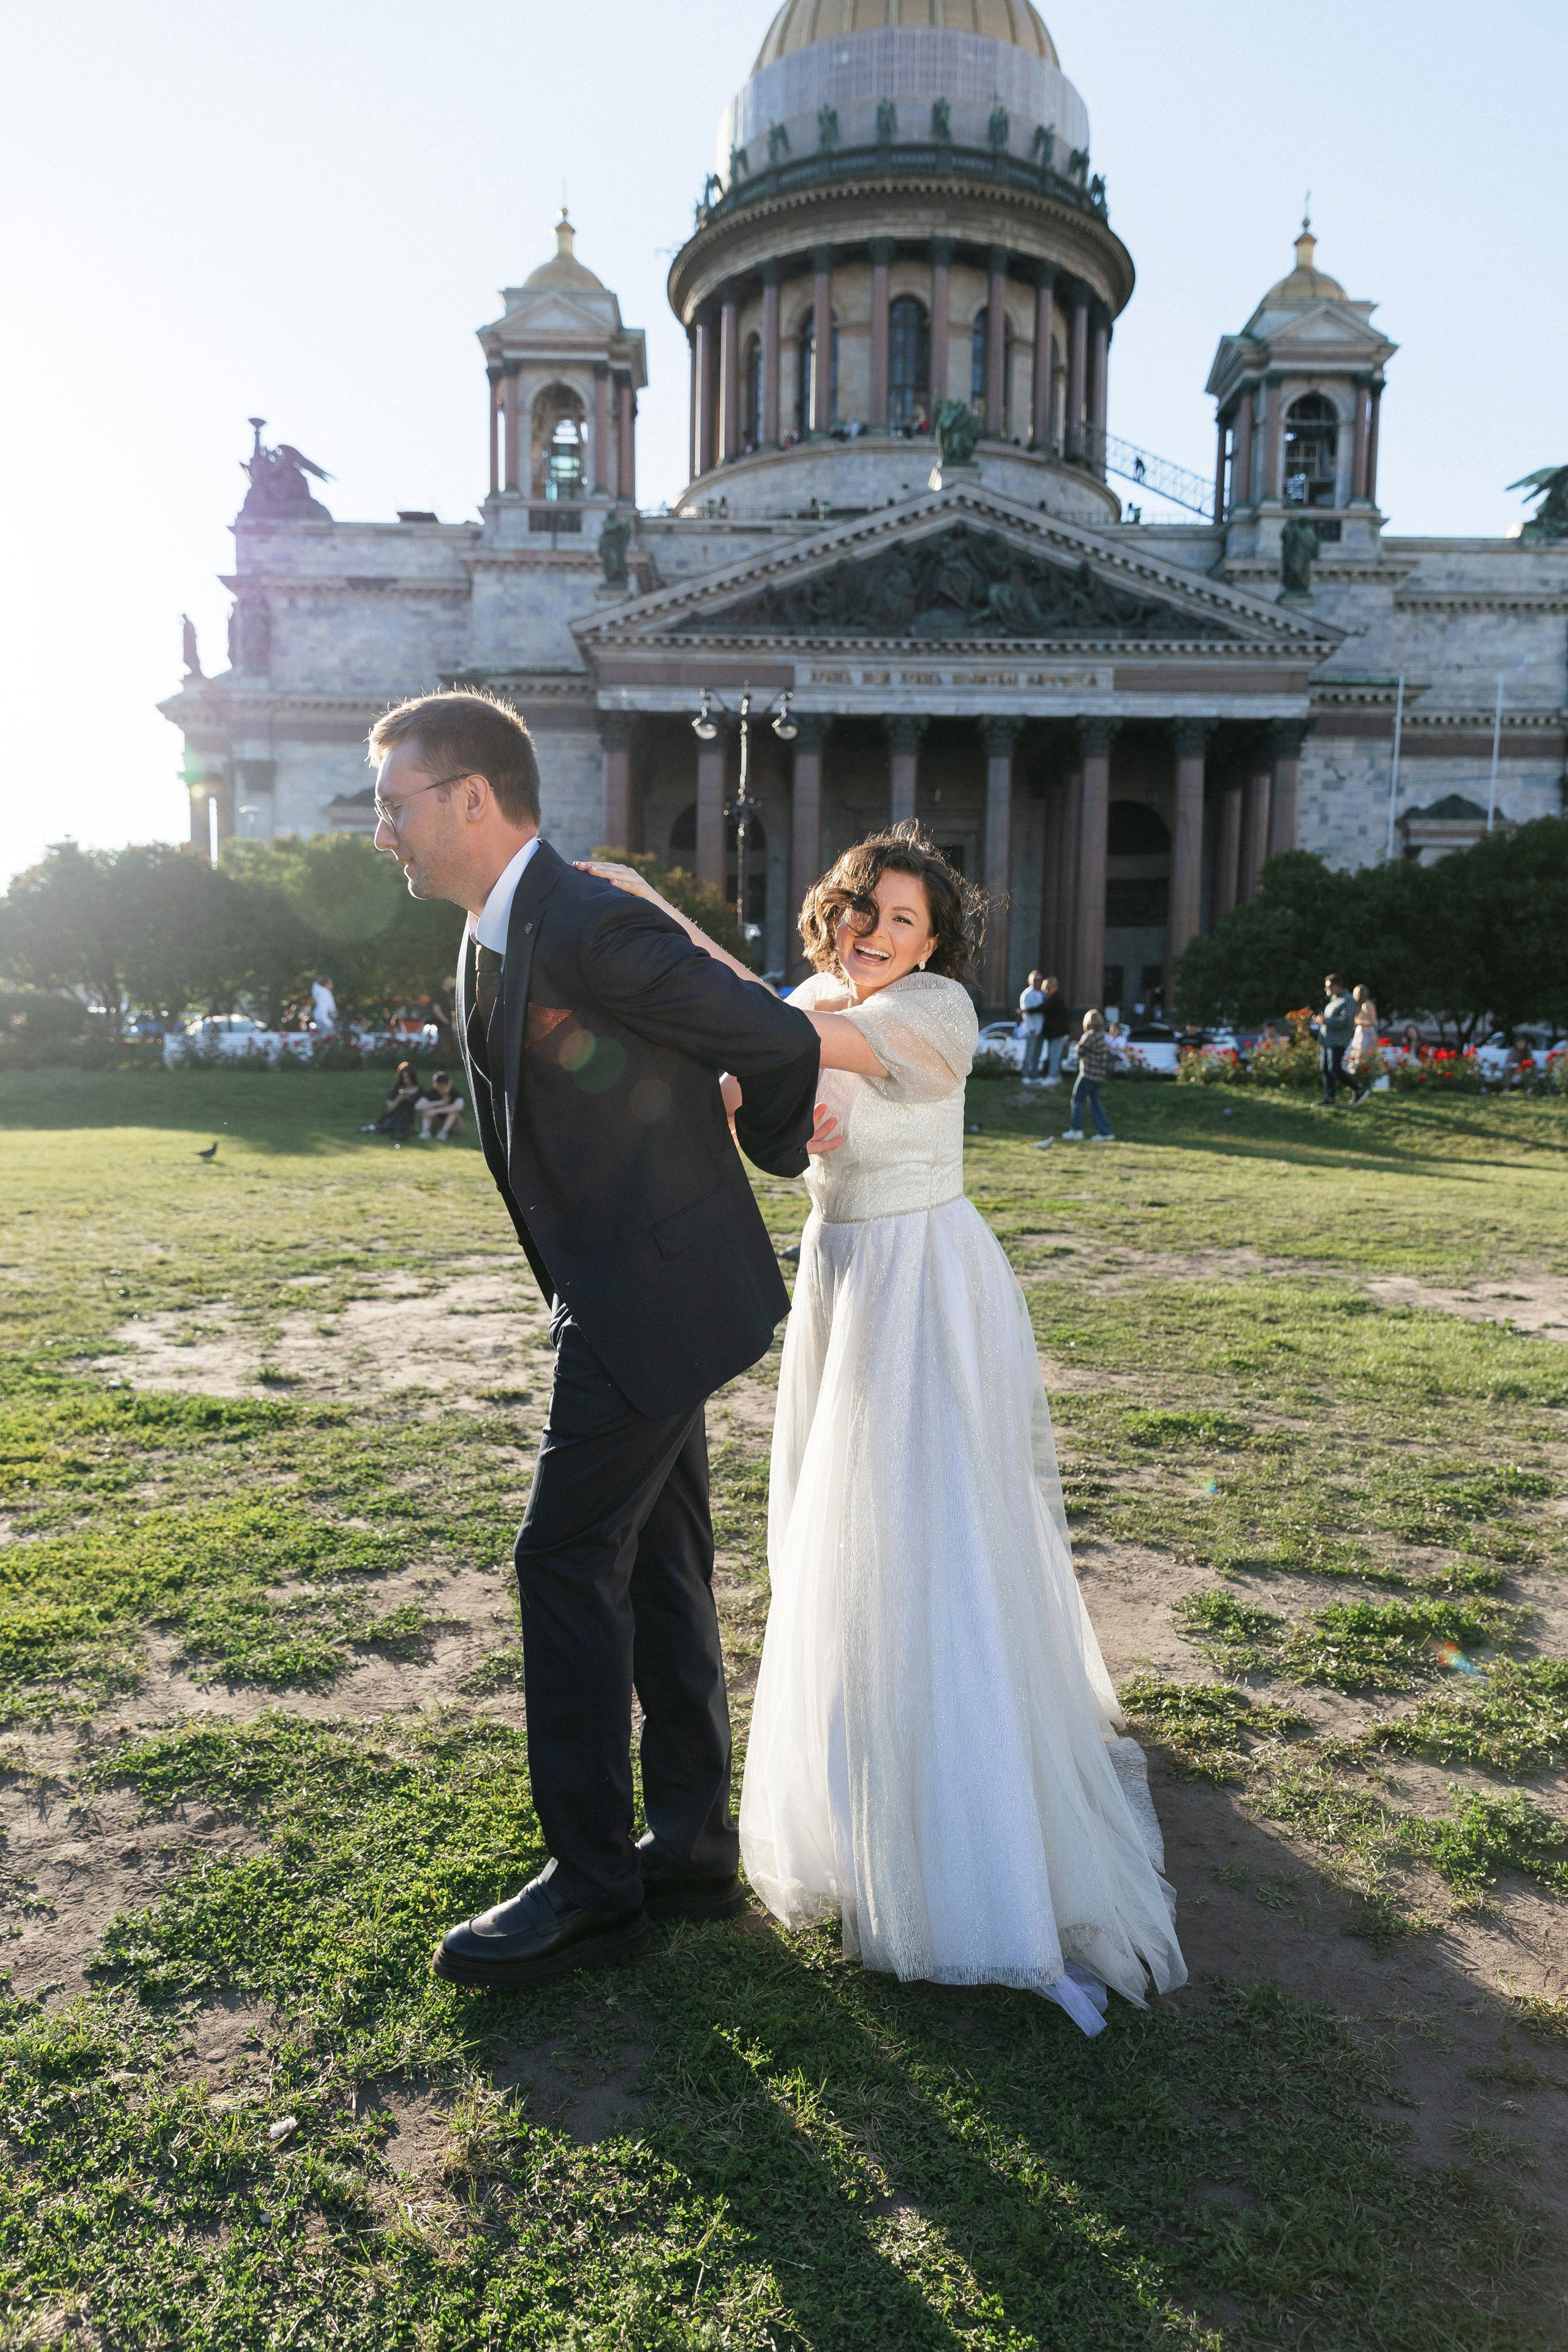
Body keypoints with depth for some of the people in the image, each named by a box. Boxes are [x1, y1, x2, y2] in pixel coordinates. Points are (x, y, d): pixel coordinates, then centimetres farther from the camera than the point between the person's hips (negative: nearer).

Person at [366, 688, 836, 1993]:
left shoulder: (592, 924, -20)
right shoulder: (493, 942, 11)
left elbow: (779, 1039, -15)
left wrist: (775, 1148, 5)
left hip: (655, 1297, -10)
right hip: (629, 1297, 10)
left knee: (569, 1559, -3)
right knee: (657, 1566, 15)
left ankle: (591, 1885, 12)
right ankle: (693, 1846, 28)